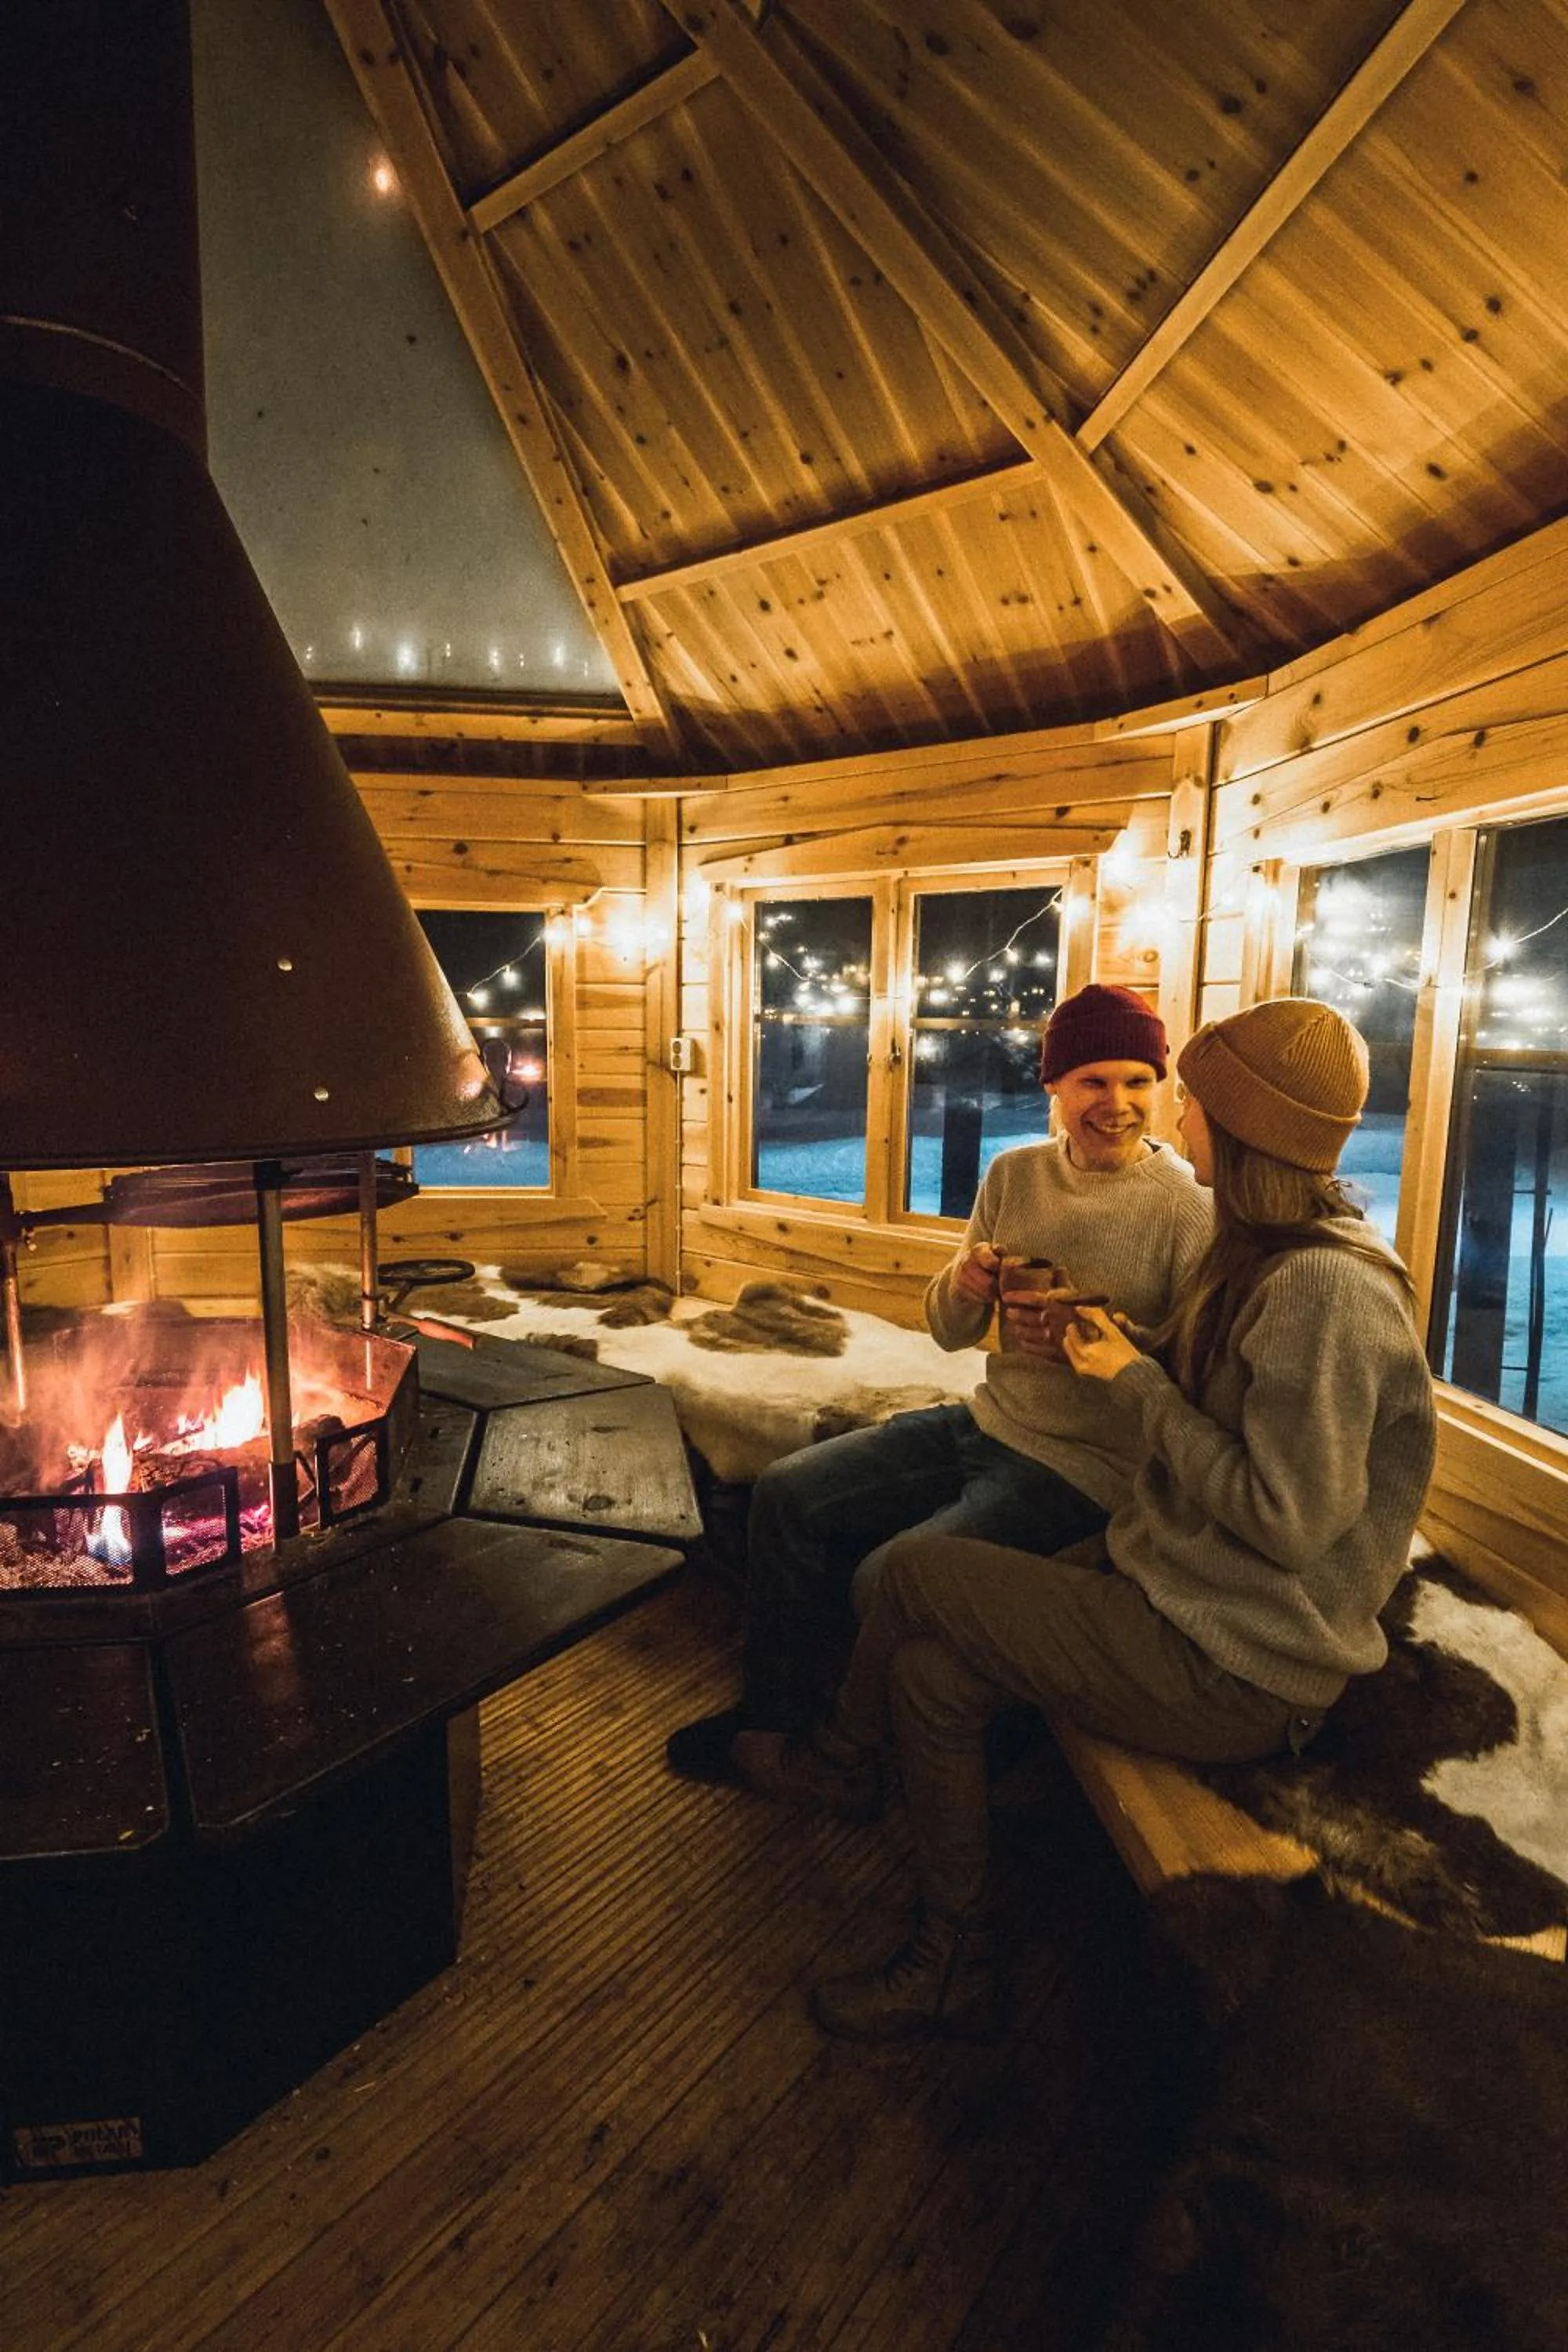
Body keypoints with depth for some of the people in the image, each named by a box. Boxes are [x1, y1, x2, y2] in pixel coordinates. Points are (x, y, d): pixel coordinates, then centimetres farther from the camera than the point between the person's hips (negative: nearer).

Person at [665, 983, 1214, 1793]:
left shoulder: (1187, 1211, -14)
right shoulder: (1013, 1175, 3)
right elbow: (951, 1332, 8)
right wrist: (962, 1285, -15)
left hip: (1083, 1468, -7)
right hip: (986, 1423, 7)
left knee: (886, 1580, -22)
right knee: (786, 1493, 1)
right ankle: (773, 1716, 19)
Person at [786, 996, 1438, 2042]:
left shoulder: (1326, 1288, -24)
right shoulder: (1267, 1253, 7)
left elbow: (1286, 1515, -23)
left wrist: (1137, 1385, -15)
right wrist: (1121, 1343, 2)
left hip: (1234, 1665, -8)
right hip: (1184, 1586, 9)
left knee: (918, 1572, -8)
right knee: (930, 1669, 0)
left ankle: (835, 1757, 19)